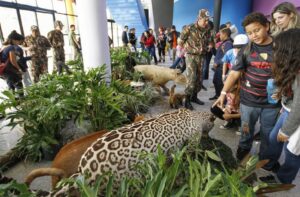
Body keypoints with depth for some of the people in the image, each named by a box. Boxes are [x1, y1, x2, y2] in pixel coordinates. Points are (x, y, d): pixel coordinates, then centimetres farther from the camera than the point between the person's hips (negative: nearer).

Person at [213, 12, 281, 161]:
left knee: (268, 133, 16)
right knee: (246, 130, 16)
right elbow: (234, 73, -9)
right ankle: (244, 149, 43)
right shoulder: (246, 50, -4)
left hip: (272, 102, 1)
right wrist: (223, 93, -19)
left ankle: (265, 157, 40)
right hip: (249, 100, 0)